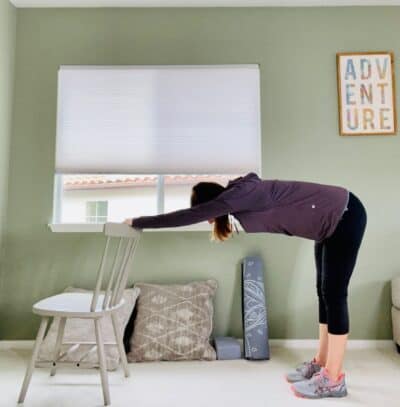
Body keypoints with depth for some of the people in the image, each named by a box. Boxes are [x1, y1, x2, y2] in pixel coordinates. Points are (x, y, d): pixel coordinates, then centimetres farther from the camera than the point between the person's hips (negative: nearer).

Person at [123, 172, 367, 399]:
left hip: (346, 216, -9)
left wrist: (137, 222, -20)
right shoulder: (240, 196, 2)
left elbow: (191, 216, -27)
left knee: (334, 295, -5)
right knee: (325, 292, 12)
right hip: (332, 222, 9)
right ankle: (320, 363, 24)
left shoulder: (241, 194, -25)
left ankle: (333, 380, 6)